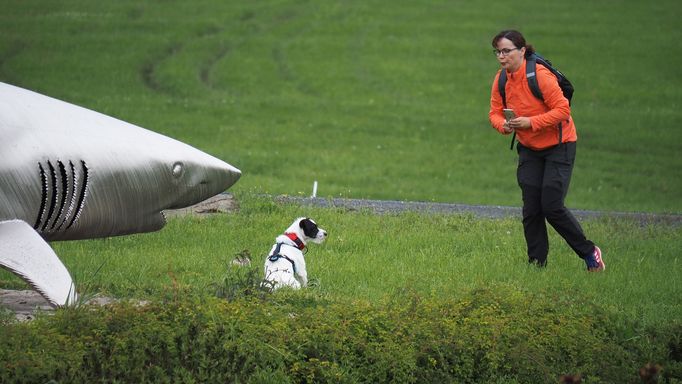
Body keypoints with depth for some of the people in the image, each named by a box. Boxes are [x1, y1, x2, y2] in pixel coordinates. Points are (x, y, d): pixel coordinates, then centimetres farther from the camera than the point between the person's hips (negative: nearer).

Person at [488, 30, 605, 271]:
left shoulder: (540, 75, -23)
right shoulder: (501, 79, -2)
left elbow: (562, 110, -23)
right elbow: (495, 112, 3)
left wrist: (531, 122, -30)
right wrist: (504, 125, -19)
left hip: (558, 145, -6)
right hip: (529, 149, 6)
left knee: (552, 207, -12)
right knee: (531, 210, 0)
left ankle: (589, 252, 7)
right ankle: (536, 264, 9)